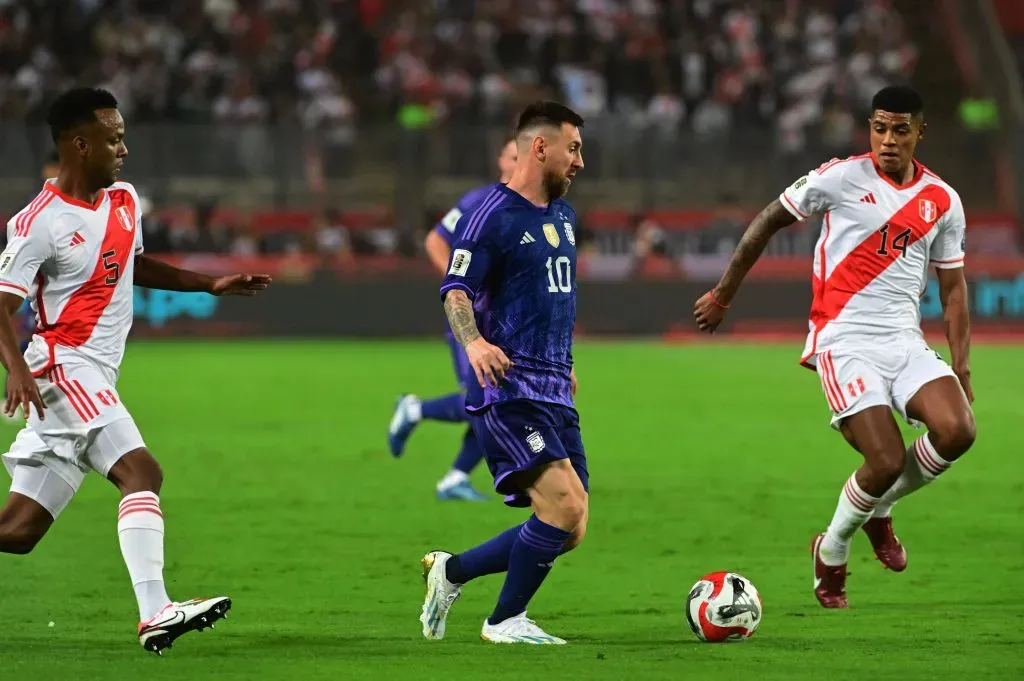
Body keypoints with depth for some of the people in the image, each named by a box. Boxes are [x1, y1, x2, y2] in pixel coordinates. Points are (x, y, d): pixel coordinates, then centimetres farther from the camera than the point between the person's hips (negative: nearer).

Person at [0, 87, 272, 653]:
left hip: (94, 382, 9)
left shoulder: (124, 200, 14)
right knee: (141, 472, -24)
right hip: (65, 368, -9)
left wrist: (211, 285, 26)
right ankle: (154, 615, -32)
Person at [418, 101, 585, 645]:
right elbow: (455, 290, -14)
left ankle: (450, 571, 21)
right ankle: (506, 620, -3)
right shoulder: (492, 214, -8)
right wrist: (473, 342, -32)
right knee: (565, 508, -20)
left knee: (568, 533, 3)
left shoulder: (562, 214, 18)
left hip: (555, 395, 9)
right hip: (509, 391, -9)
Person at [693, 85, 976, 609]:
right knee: (886, 462, -16)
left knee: (957, 430, -20)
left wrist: (961, 367, 8)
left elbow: (952, 286, 15)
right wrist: (723, 295, 10)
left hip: (906, 341, 4)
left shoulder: (942, 201, 8)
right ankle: (831, 553, 14)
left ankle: (878, 509, 10)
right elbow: (769, 221, 6)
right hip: (845, 342, -4)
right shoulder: (842, 178, -5)